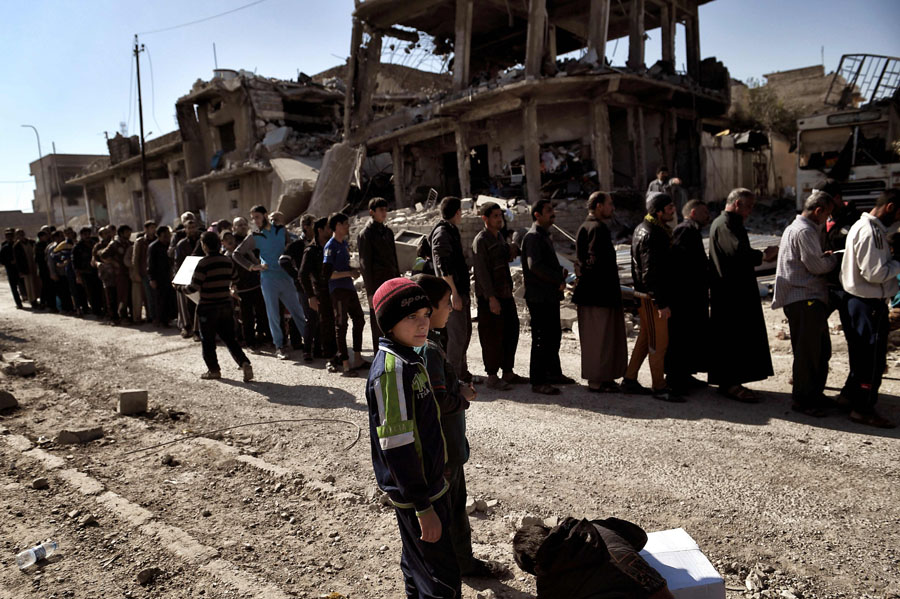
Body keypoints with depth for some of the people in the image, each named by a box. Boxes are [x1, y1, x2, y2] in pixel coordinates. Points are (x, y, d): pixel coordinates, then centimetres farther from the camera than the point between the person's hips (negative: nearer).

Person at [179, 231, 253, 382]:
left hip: (207, 307, -5)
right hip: (225, 305, 5)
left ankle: (214, 370, 18)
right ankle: (244, 363, -5)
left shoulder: (204, 263, -16)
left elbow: (194, 287, -16)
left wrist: (182, 289, 4)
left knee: (208, 340, 11)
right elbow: (234, 278, 18)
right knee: (229, 338, 11)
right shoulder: (227, 261, 2)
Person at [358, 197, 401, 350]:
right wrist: (370, 292, -14)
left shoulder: (388, 231, 15)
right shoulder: (365, 234, -7)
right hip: (377, 283, -7)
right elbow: (365, 264, -10)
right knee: (378, 324, -1)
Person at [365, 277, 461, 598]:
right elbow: (397, 447, -26)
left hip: (428, 483, 9)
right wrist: (423, 506, -22)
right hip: (415, 492, -9)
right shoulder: (392, 370, -26)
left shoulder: (409, 359, 4)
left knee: (417, 562, 24)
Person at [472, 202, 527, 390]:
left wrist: (510, 251, 6)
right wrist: (491, 298, -21)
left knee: (511, 331, 13)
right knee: (493, 336, -3)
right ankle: (492, 376, 8)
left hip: (505, 293, 9)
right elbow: (482, 271, -18)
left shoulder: (500, 237, 15)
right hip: (489, 297, -9)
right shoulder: (481, 240, -12)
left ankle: (508, 372, 24)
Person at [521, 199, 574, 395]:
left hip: (550, 296, 10)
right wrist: (559, 279, -17)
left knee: (554, 335, 18)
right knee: (541, 339, -6)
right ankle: (538, 381, 1)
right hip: (539, 296, -10)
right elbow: (534, 265, -25)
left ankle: (554, 373, 32)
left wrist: (560, 271, 7)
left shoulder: (544, 236, 19)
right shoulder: (533, 236, -13)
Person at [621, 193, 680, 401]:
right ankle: (659, 388, 6)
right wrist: (661, 303, -22)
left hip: (646, 293, 11)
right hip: (652, 296, -11)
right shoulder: (652, 235, -19)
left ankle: (630, 380, 23)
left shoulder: (644, 228, 14)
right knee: (659, 341, -3)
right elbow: (650, 273, -23)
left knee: (646, 338, 16)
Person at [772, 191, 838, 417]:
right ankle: (803, 400, 6)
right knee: (807, 351, -4)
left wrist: (825, 257, 5)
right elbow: (817, 266, -16)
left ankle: (814, 394, 27)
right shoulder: (804, 231, -14)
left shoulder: (799, 227, 19)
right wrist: (833, 259, 1)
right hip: (803, 299, -11)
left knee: (821, 348, 16)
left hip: (811, 298, 11)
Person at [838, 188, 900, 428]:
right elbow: (874, 273, -24)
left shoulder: (864, 226, 12)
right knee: (873, 357, 0)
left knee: (862, 354, 21)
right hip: (869, 304, -10)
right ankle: (863, 409, 9)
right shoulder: (870, 232, -20)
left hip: (857, 300, 10)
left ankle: (850, 394, 33)